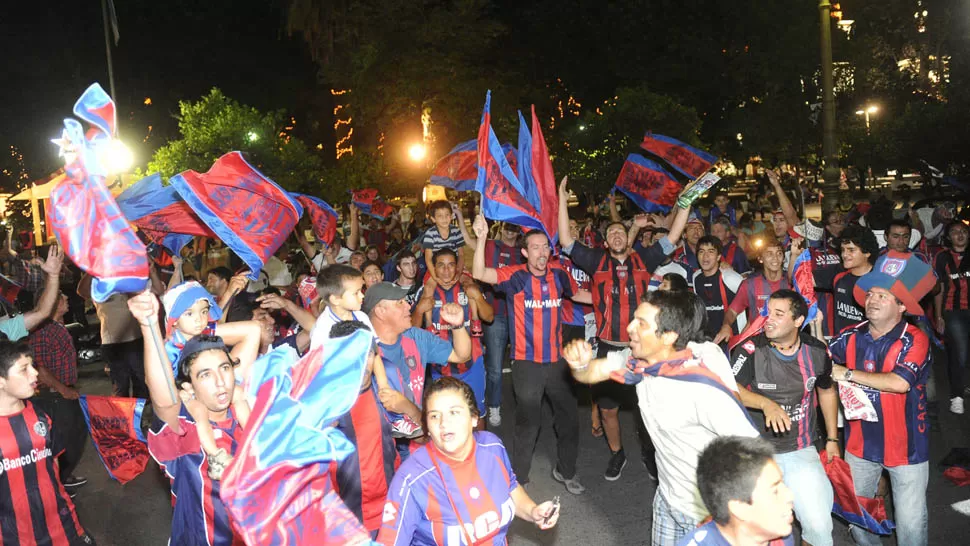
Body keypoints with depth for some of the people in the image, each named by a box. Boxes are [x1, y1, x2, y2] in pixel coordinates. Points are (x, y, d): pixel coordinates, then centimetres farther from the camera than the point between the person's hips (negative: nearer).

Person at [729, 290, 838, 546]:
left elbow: (827, 392, 12)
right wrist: (766, 404, -40)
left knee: (819, 525, -2)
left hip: (802, 451, 2)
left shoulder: (817, 352, -5)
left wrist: (832, 439, 17)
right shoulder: (751, 350, -16)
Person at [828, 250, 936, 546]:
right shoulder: (851, 336, -5)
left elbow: (899, 382, -31)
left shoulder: (914, 340, -19)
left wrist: (848, 374, -24)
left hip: (905, 445, -4)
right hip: (860, 442, 4)